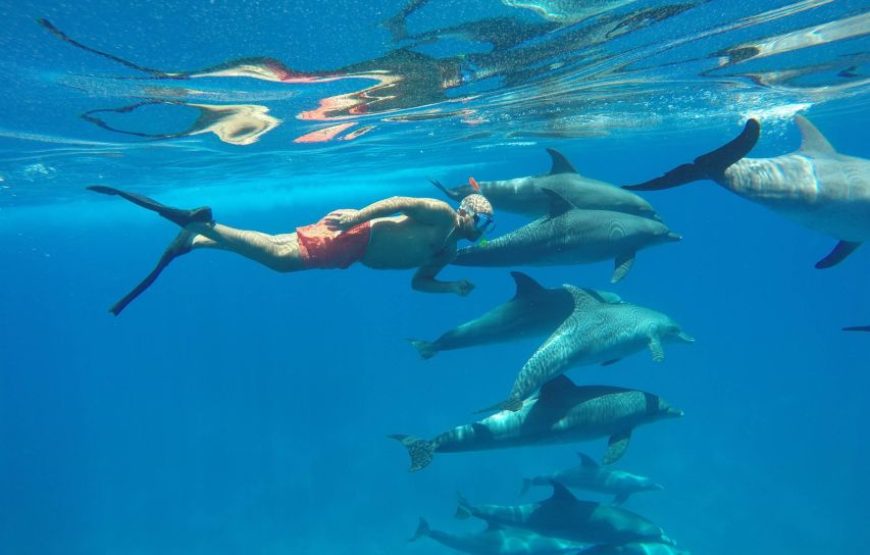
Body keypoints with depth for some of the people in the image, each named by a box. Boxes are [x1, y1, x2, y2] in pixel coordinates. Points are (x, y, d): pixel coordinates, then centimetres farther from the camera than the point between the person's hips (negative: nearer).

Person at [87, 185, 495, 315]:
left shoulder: (447, 250, 23)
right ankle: (203, 226, -15)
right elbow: (399, 202, -15)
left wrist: (454, 288, 14)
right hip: (352, 235, -7)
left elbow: (419, 282, 26)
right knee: (282, 256, -22)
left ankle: (194, 239, 5)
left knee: (277, 252, 3)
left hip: (356, 254, 7)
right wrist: (357, 215, -27)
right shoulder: (442, 214, -4)